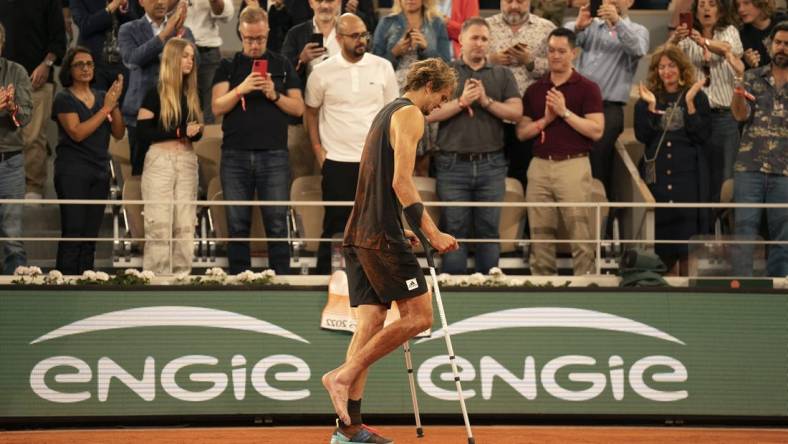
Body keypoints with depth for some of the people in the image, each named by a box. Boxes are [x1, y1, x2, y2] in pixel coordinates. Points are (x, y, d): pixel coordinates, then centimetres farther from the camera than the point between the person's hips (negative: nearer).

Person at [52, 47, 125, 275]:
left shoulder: (102, 97, 13)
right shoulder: (64, 99, -2)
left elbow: (119, 133, 8)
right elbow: (77, 132, -15)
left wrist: (114, 105, -6)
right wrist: (106, 108, -12)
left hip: (100, 171, 6)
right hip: (73, 172, -6)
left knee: (90, 235, 4)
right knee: (73, 233, -11)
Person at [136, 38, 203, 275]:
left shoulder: (193, 93, 13)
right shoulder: (156, 93, -2)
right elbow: (143, 130, -9)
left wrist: (196, 131, -6)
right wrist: (179, 131, -16)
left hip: (187, 160, 5)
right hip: (160, 160, -5)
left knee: (185, 224, 3)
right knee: (159, 223, -8)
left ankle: (182, 275, 5)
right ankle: (157, 277, -7)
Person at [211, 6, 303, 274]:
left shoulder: (282, 66, 12)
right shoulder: (228, 67, 11)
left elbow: (298, 108, 8)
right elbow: (218, 107, 0)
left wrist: (275, 95, -9)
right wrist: (241, 89, -15)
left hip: (274, 154, 0)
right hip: (235, 155, 0)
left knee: (277, 223, -5)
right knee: (238, 225, 1)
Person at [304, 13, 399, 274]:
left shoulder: (382, 67, 2)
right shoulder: (323, 73, -1)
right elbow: (311, 111, 10)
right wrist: (318, 149, 2)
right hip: (337, 162, -1)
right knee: (335, 227, 1)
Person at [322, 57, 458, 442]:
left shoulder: (386, 113, 24)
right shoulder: (410, 115, -6)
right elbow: (401, 182, -16)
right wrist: (432, 233, -16)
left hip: (358, 234, 10)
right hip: (382, 237, -10)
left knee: (371, 321, 5)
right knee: (419, 315, -7)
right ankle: (343, 375, -13)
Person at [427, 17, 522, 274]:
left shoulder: (502, 75, 13)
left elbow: (516, 111, 1)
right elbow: (430, 113, -4)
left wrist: (487, 101, -9)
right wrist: (462, 102, -12)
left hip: (491, 164, 2)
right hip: (453, 163, -2)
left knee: (489, 229, 3)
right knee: (454, 229, -1)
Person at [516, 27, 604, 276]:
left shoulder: (587, 88, 1)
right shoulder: (535, 90, 14)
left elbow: (596, 131, -7)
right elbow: (521, 132, 12)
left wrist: (565, 112, -13)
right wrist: (545, 120, -5)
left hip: (573, 164, -4)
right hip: (540, 165, 4)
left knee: (580, 234, -7)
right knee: (540, 234, 5)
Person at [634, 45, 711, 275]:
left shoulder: (697, 97, 3)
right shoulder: (648, 98, 9)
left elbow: (703, 135, -6)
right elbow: (642, 136, 0)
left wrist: (690, 103, -14)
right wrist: (650, 106, -10)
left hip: (688, 175, -2)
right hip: (657, 175, 2)